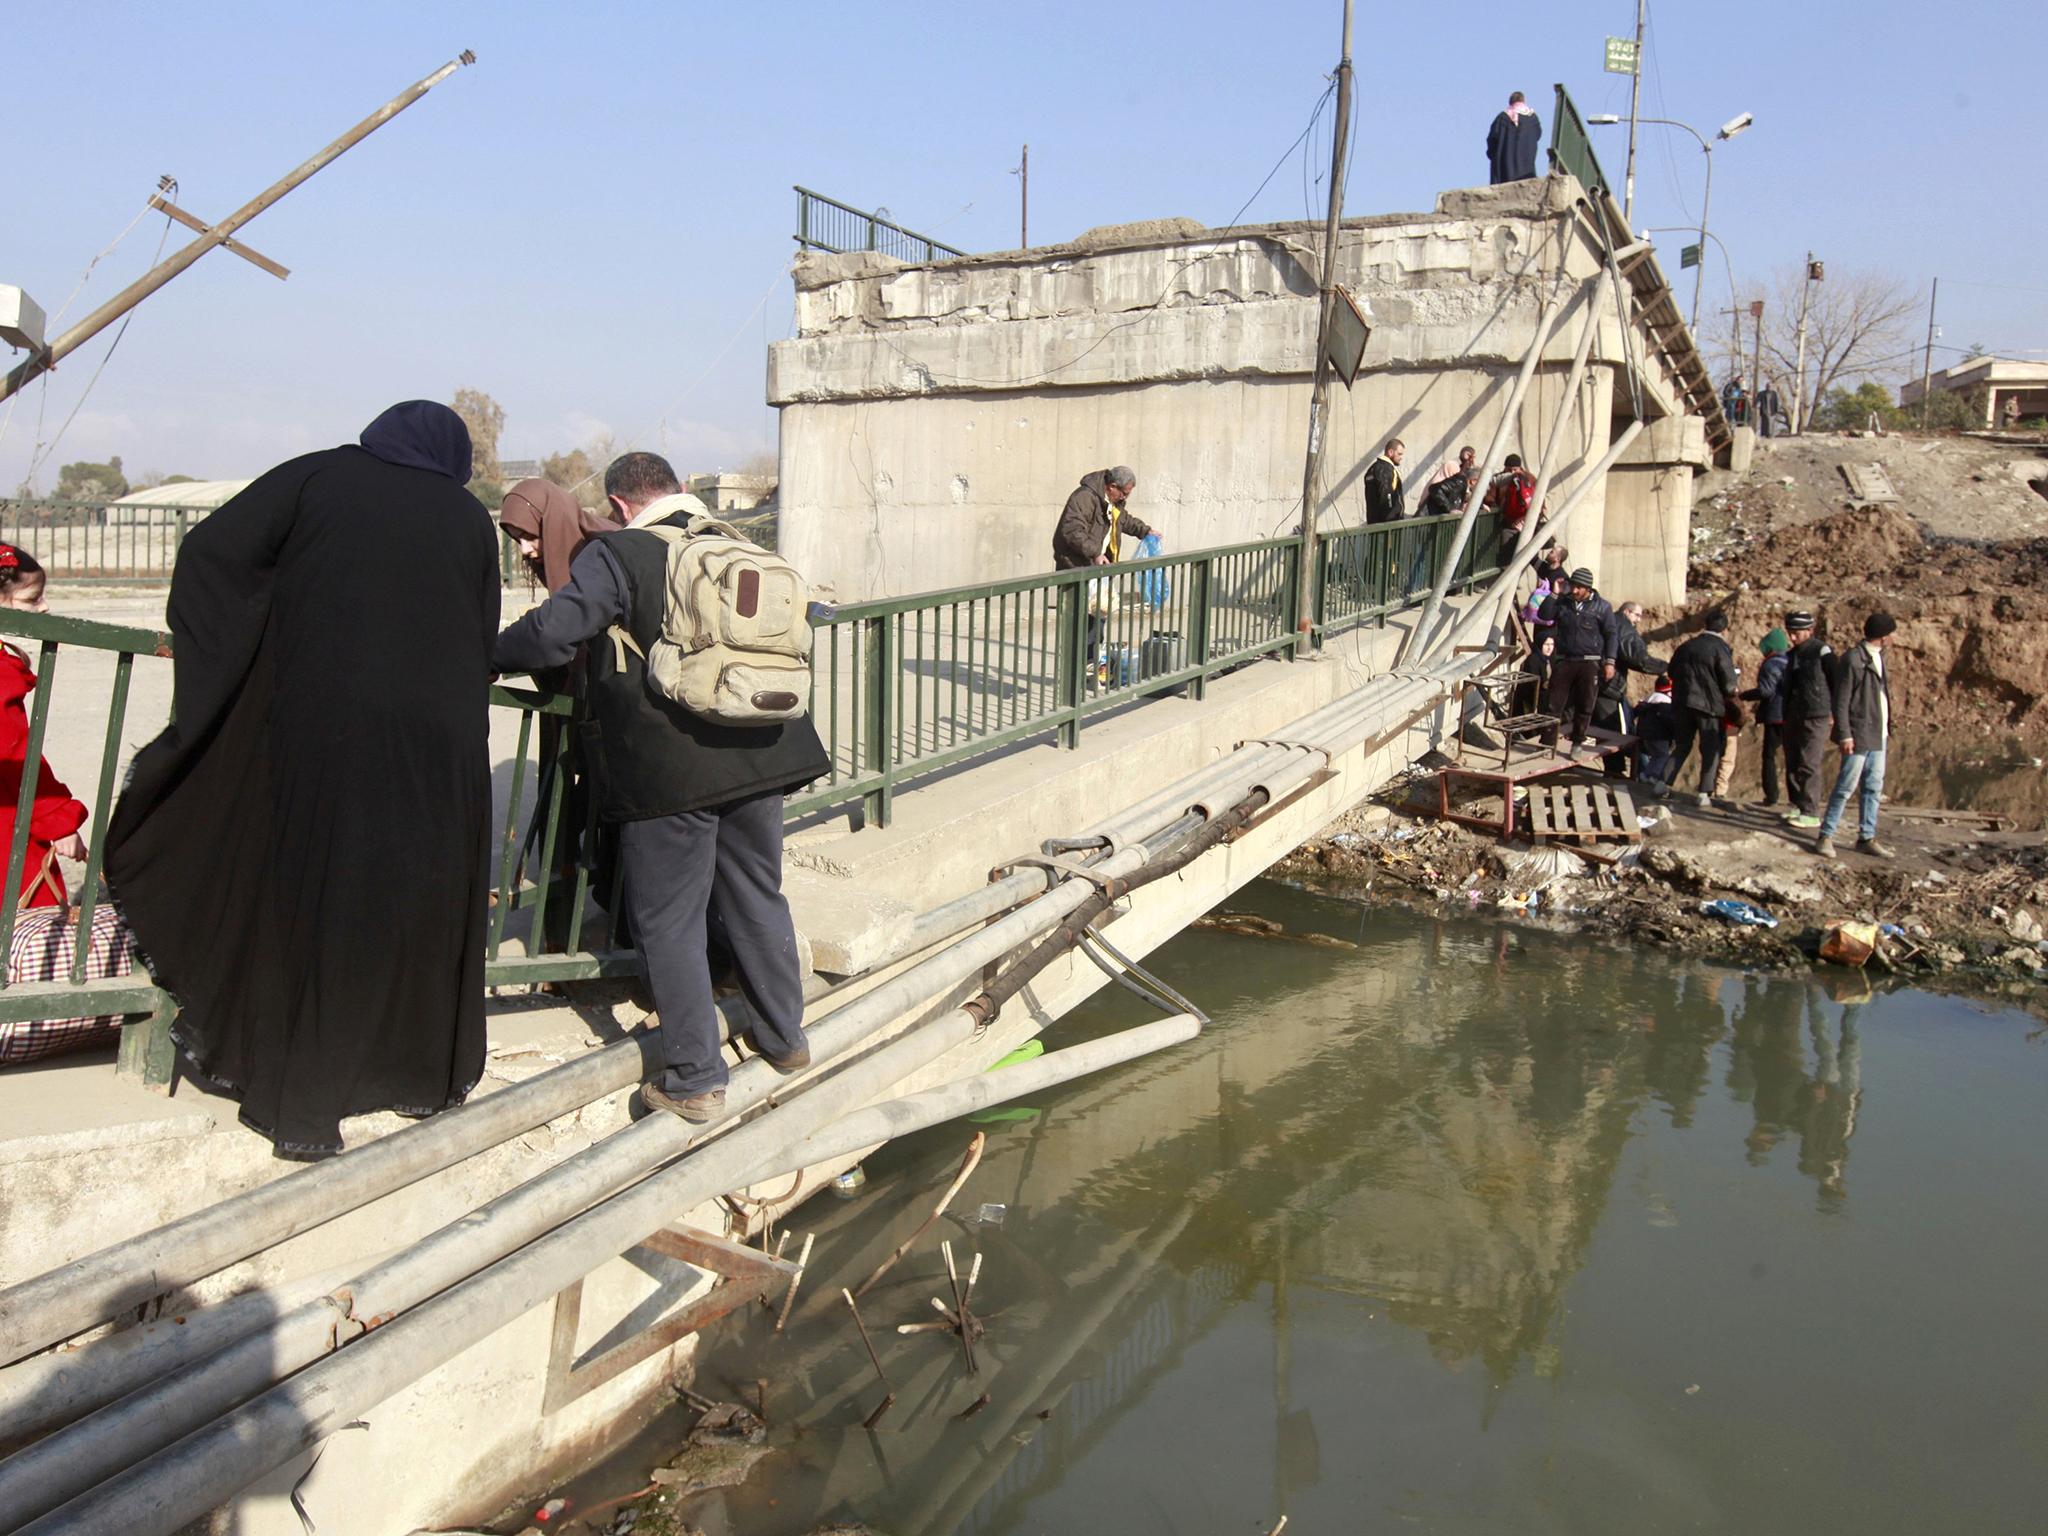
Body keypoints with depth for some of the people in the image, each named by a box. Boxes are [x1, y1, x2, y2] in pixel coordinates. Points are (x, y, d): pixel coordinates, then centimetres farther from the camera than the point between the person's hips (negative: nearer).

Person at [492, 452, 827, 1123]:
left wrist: (491, 656, 1)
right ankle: (785, 1038, 33)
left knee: (668, 923, 5)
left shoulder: (617, 553, -7)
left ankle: (695, 1080, 9)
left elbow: (550, 633, -17)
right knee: (758, 899, 20)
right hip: (759, 758, 6)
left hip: (671, 774, -6)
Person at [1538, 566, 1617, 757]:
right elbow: (1545, 614, -2)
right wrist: (1554, 594, -8)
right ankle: (1548, 743, 4)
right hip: (1564, 661, 1)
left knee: (1584, 707, 3)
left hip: (1589, 663, -1)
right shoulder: (1563, 602, 7)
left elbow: (1611, 634, 2)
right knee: (1555, 704, -1)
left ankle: (1576, 744, 16)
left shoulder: (1601, 606, 1)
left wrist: (1610, 661, -5)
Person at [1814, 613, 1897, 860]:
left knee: (1873, 788, 11)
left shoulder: (1878, 657, 12)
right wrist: (1844, 735, -18)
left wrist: (1887, 728, 11)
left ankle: (1866, 838, 18)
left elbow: (1881, 694, 17)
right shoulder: (1853, 660, -13)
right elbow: (1841, 701, -14)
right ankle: (1825, 837, 2)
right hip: (1858, 735, -8)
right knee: (1846, 786, -5)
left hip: (1877, 735, 8)